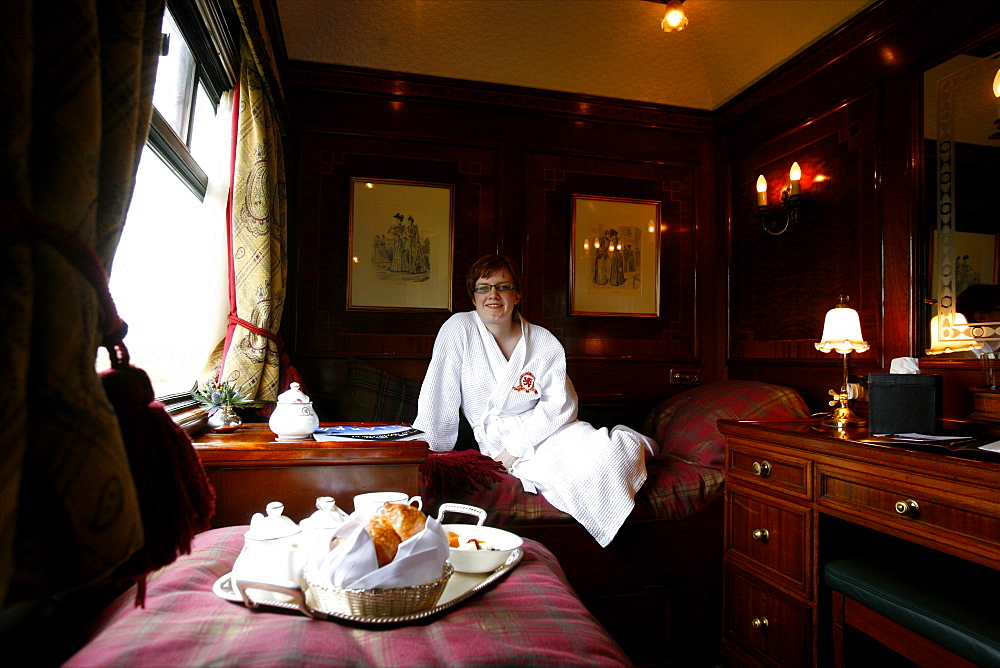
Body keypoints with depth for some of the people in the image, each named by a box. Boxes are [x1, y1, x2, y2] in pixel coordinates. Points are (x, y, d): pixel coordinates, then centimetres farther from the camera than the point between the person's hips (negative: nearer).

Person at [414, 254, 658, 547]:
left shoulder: (544, 342, -2)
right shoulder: (459, 329, -6)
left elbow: (560, 403, -7)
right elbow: (438, 396, -6)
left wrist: (515, 448, -16)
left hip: (545, 429, 1)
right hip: (497, 439, -1)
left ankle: (636, 446, 12)